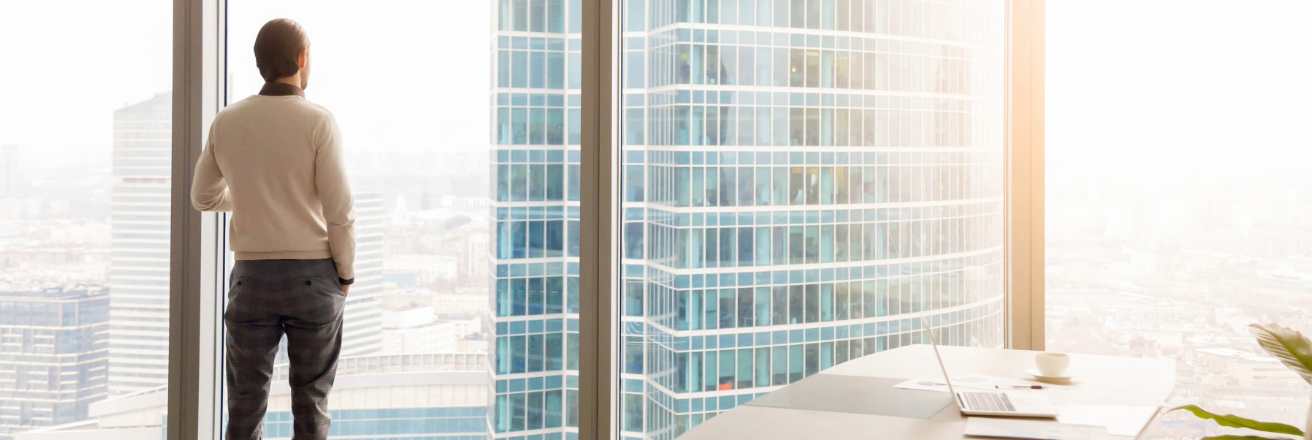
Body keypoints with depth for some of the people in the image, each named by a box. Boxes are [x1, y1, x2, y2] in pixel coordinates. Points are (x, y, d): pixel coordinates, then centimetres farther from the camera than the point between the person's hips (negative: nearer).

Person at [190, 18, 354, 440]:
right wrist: (346, 272, 2)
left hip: (252, 275, 3)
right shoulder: (318, 122, -9)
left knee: (246, 400, 8)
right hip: (313, 276, -2)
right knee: (310, 398, 6)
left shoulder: (226, 122, 2)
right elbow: (340, 210, -11)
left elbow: (204, 196, 15)